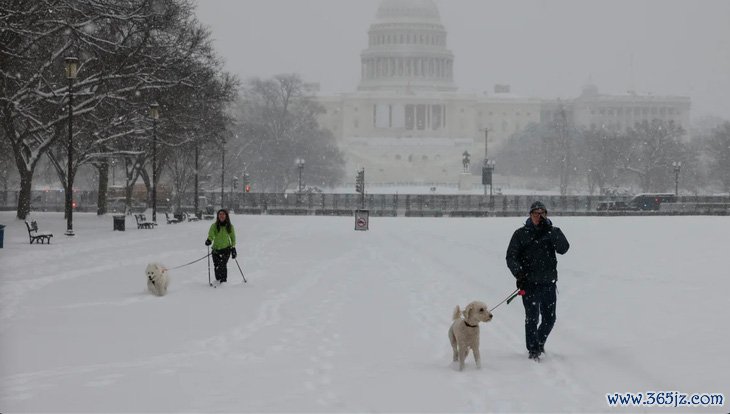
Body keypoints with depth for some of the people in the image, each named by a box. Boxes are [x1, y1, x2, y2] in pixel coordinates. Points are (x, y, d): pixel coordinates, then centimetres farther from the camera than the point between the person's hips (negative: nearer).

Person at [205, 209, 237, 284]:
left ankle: (224, 281, -12)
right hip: (216, 249, 1)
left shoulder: (230, 226, 1)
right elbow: (211, 234, -17)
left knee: (222, 265, -19)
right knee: (216, 267, 5)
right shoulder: (214, 226, -2)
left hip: (226, 249, -1)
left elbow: (233, 238, 12)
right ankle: (218, 280, 27)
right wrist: (209, 240, -39)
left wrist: (233, 248, 8)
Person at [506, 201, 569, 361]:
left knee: (549, 319, 9)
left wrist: (550, 230, -18)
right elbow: (511, 257, 3)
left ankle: (539, 342, 33)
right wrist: (519, 273, -13)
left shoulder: (553, 232, 7)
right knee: (532, 318, -6)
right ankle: (533, 350, 4)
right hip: (529, 283, -2)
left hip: (549, 283, 2)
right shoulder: (521, 234, 3)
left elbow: (563, 248, -11)